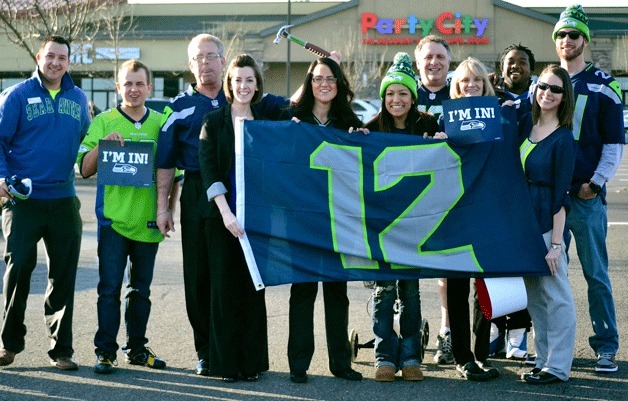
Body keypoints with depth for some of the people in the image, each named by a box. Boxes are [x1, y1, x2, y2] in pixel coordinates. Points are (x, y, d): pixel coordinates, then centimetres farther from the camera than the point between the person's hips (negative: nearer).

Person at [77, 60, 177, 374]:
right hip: (113, 218, -2)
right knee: (109, 287, -4)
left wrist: (170, 210, 4)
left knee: (141, 289, 11)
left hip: (148, 220, 3)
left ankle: (137, 348, 21)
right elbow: (85, 170, -2)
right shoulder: (103, 122, 2)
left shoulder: (161, 123, 8)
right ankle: (105, 351, 3)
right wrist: (102, 144, -17)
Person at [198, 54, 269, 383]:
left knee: (253, 287, 4)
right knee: (225, 287, 0)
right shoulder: (214, 121, 3)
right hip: (222, 216, -2)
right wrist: (225, 212, -15)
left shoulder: (265, 121, 11)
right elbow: (208, 169, -5)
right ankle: (226, 362, 6)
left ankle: (251, 362, 10)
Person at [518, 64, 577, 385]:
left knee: (555, 294, -2)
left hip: (547, 223, -7)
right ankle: (544, 359, 20)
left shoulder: (563, 139, -10)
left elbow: (560, 195, -12)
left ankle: (557, 367, 4)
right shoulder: (526, 124, 8)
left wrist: (556, 242, -15)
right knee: (534, 296, 12)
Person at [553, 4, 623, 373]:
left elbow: (615, 142, 2)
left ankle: (606, 347, 4)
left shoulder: (603, 86, 3)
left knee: (596, 273, -2)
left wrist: (596, 182, -7)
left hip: (587, 195, -3)